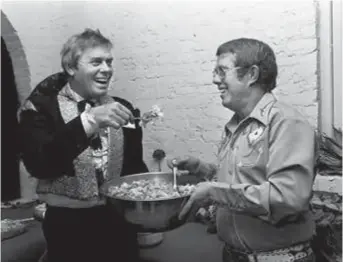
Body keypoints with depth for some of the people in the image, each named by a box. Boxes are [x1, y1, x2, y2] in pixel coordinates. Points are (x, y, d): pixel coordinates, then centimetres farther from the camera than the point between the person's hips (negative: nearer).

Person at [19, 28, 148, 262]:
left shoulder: (122, 108, 4)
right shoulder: (42, 107, -6)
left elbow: (134, 166, 8)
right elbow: (39, 164, -22)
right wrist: (89, 120, -31)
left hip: (120, 223, 4)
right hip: (68, 225, -3)